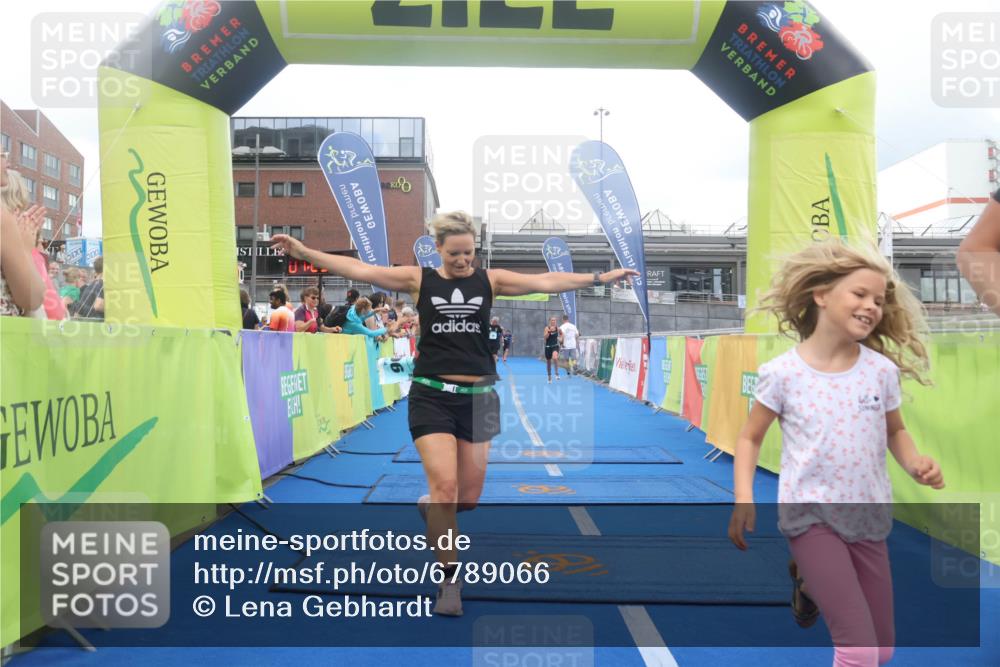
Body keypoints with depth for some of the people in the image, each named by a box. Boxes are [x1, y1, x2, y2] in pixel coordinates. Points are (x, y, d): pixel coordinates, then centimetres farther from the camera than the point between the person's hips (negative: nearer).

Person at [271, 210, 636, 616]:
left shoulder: (490, 280, 3)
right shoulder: (419, 279, 1)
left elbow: (545, 282, -4)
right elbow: (359, 270, -5)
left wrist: (600, 278, -12)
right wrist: (303, 252, -12)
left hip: (478, 397, 2)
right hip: (431, 396, -2)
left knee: (469, 497, 9)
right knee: (445, 485, -12)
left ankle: (430, 508, 44)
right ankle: (450, 579, 4)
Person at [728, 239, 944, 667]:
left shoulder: (882, 370, -4)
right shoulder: (783, 372, -13)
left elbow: (895, 431, 13)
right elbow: (750, 438, -2)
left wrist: (915, 464, -8)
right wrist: (743, 499, -14)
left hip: (868, 515, 5)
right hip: (810, 513, -4)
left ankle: (810, 580, 38)